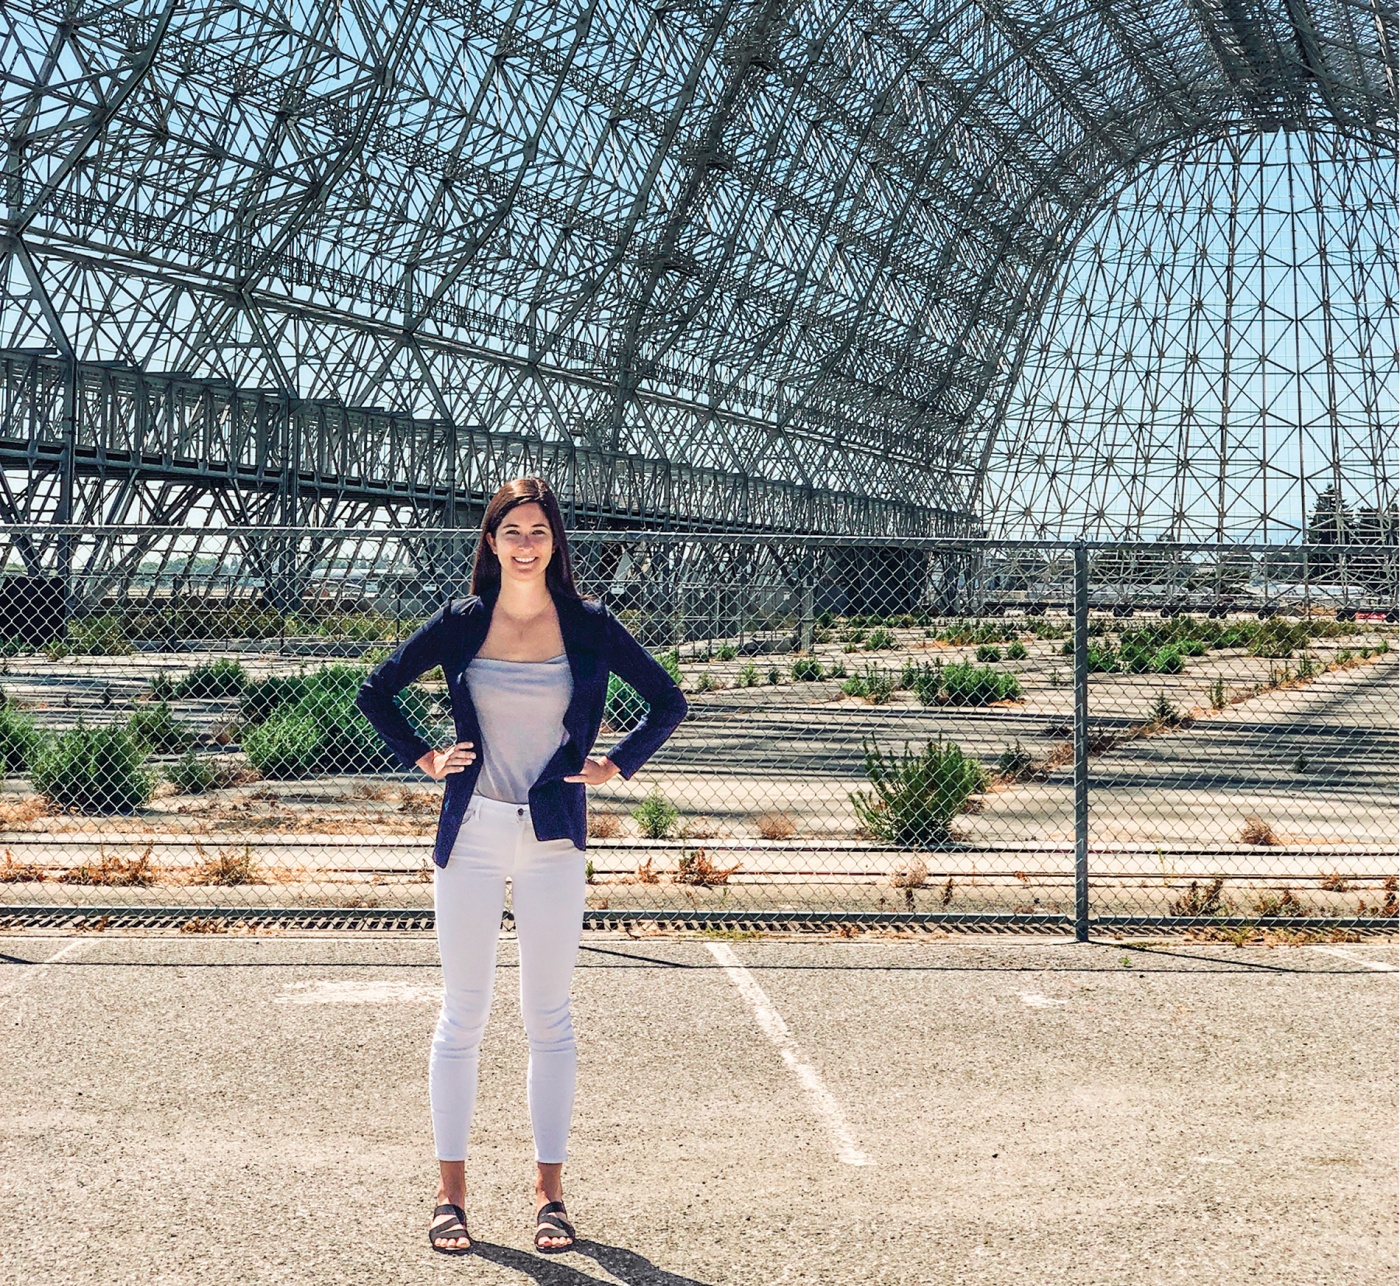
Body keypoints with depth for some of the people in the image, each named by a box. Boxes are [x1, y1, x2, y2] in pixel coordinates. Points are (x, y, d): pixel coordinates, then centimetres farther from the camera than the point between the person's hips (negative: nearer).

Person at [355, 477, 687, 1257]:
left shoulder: (589, 627, 1)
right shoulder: (460, 624, 3)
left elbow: (669, 703, 10)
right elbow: (376, 692, 13)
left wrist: (617, 766, 3)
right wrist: (423, 759, 5)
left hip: (554, 839, 0)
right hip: (472, 834, 0)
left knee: (549, 1018, 5)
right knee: (463, 1016, 3)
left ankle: (550, 1192, 15)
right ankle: (452, 1196, 12)